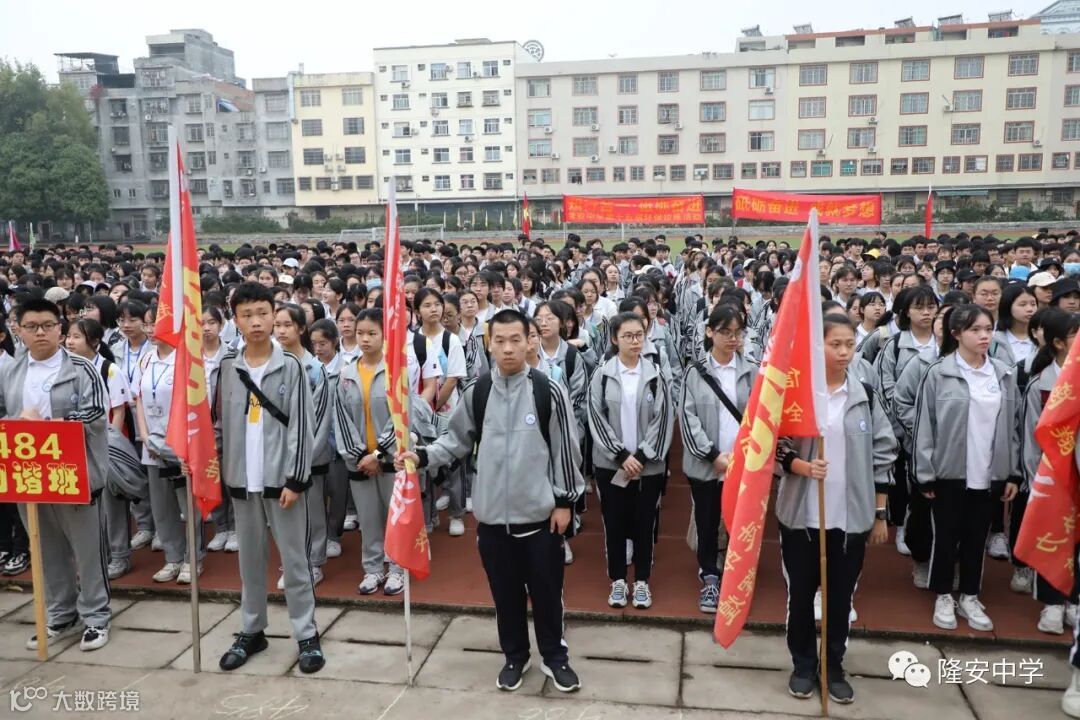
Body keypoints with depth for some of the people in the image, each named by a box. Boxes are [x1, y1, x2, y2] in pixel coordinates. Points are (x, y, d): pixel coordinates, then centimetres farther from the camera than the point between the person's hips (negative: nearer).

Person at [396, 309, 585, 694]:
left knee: (546, 590, 11)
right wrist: (423, 456, -8)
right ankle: (515, 656, 36)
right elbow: (457, 439, 7)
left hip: (540, 513, -2)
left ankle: (555, 657, 33)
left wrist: (565, 500, -3)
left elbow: (565, 449, -4)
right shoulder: (477, 392, -1)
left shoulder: (549, 391, -9)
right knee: (506, 593, 15)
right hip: (492, 514, 2)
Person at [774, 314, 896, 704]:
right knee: (800, 593, 10)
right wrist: (802, 466, -24)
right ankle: (803, 665, 28)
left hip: (852, 516, 2)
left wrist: (880, 513, 4)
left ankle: (834, 667, 30)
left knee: (841, 596, 12)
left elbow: (882, 455, 5)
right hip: (801, 514, -2)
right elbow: (775, 445, -4)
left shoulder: (866, 396, 2)